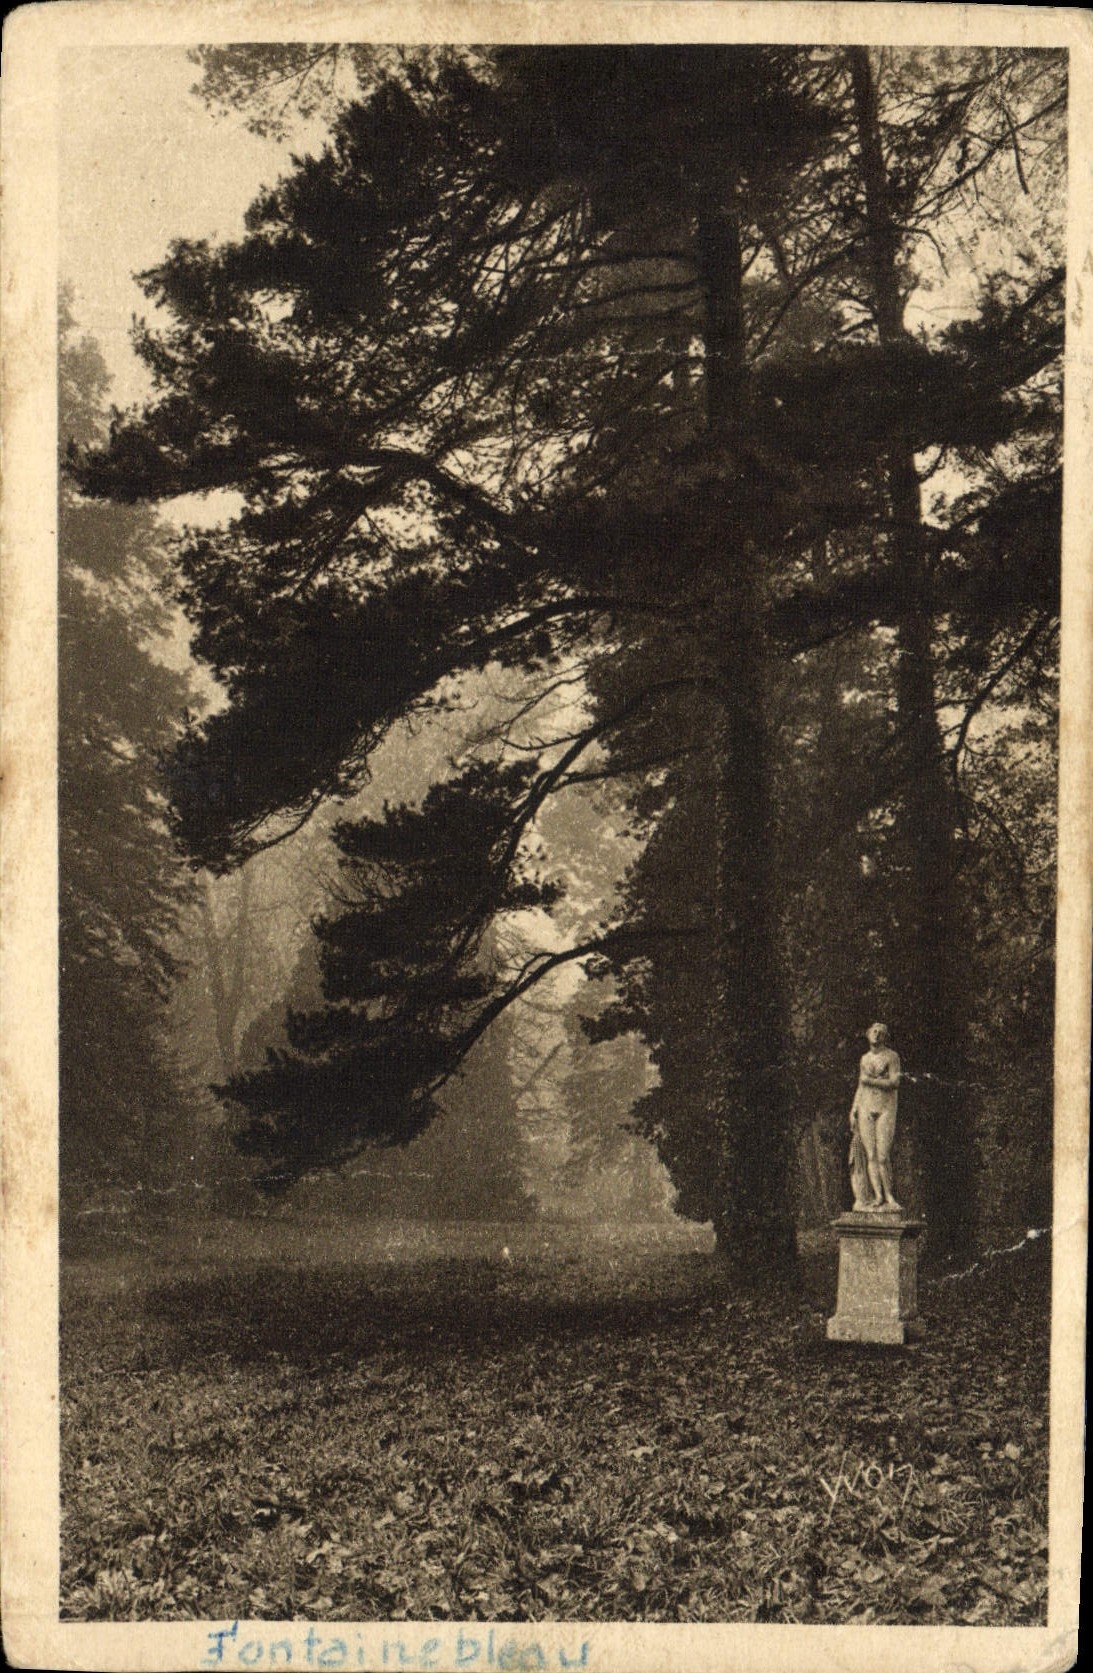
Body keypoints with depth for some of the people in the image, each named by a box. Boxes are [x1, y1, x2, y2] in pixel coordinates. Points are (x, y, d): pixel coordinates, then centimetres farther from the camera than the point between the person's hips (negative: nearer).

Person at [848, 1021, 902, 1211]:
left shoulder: (891, 1056, 2)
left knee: (883, 1156, -12)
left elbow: (894, 1082, -8)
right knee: (870, 1155, -4)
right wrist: (854, 1109, 13)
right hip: (866, 1108, 4)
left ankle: (888, 1195, -5)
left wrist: (871, 1081, -8)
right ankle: (878, 1196, -5)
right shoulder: (865, 1058, 17)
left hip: (885, 1109, -4)